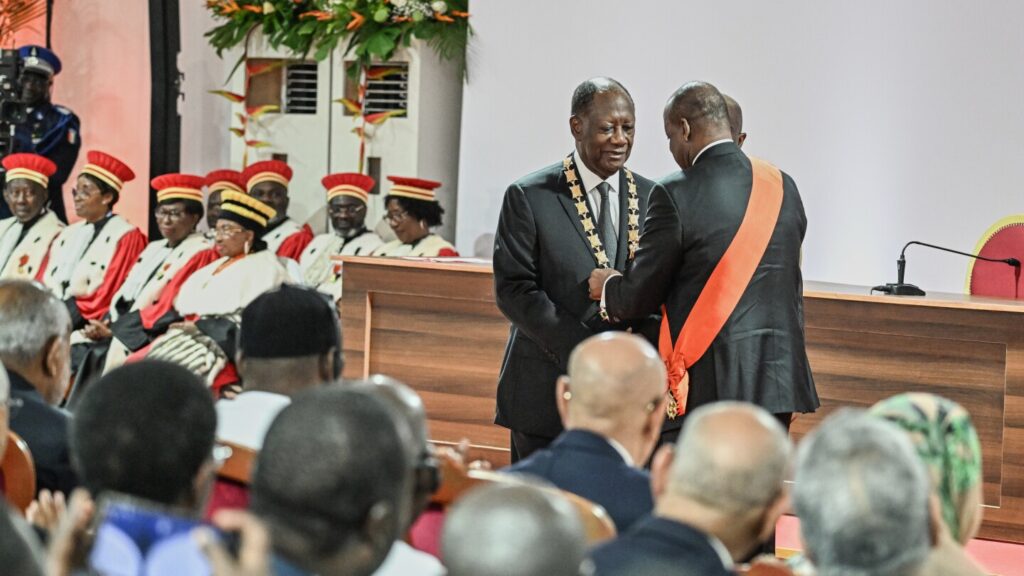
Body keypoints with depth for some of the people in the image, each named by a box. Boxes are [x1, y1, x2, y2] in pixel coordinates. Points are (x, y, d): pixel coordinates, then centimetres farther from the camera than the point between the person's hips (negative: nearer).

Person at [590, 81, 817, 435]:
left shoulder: (676, 194, -10)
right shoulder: (784, 187, 9)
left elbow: (641, 296, -4)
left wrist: (608, 286, 17)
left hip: (710, 382, -6)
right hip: (779, 379, 6)